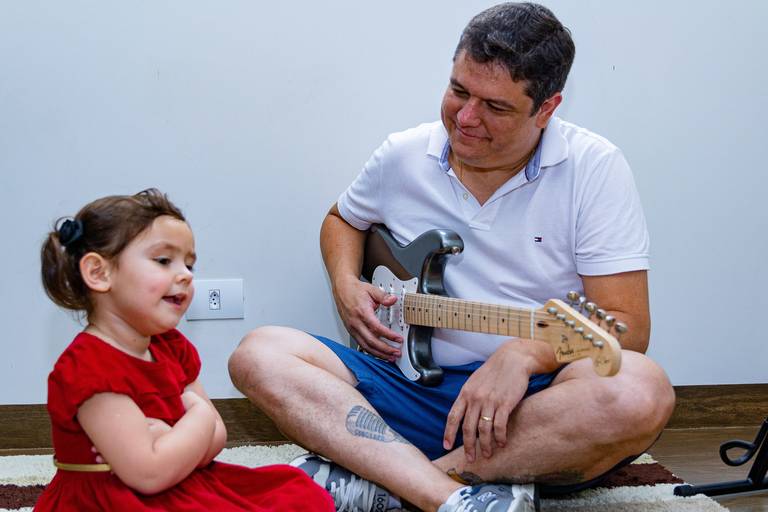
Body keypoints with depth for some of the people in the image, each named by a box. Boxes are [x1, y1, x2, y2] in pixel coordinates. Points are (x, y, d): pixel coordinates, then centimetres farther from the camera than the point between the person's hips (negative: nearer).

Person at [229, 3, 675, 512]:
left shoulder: (594, 167, -6)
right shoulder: (402, 156, 6)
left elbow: (627, 326, -11)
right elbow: (342, 219, 27)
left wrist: (526, 353, -28)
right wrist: (345, 286, 5)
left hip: (533, 399, -3)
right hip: (413, 384, 3)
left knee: (640, 391, -37)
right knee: (259, 355, -18)